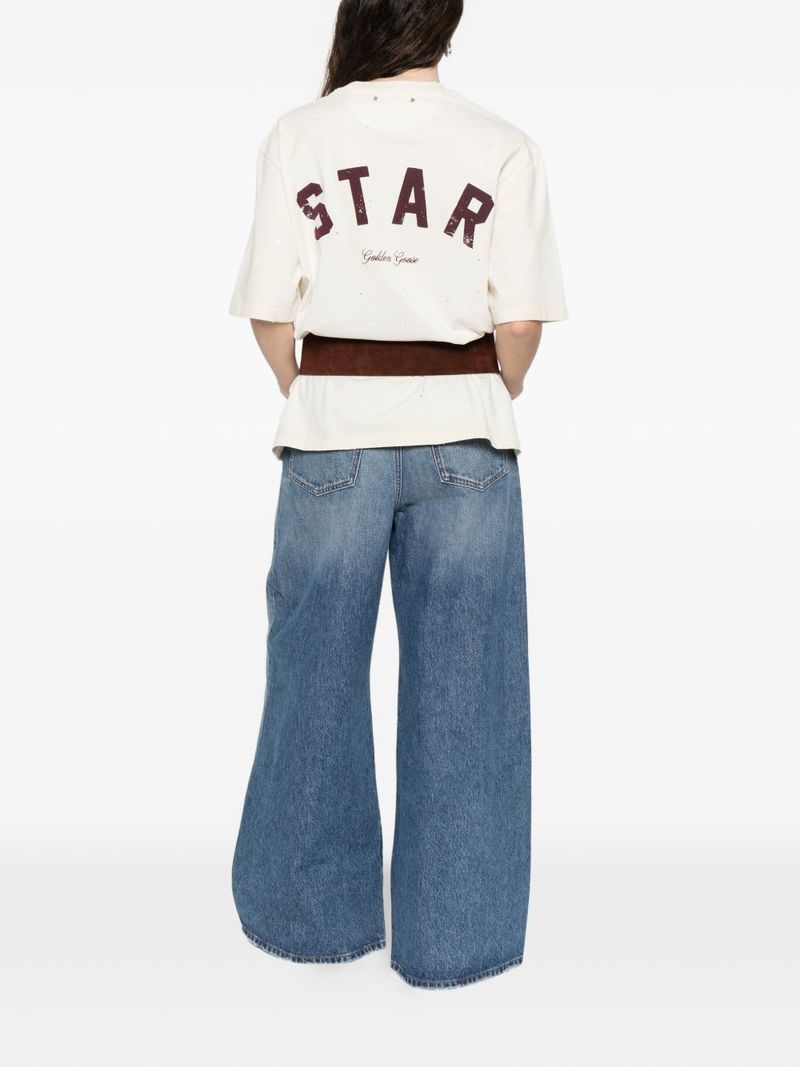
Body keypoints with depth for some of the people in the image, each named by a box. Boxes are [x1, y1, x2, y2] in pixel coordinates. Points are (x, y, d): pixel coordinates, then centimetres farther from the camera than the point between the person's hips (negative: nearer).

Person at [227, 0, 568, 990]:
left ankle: (313, 914, 27)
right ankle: (456, 937, 18)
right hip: (462, 433, 0)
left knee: (317, 672, 13)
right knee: (458, 685, 8)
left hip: (331, 427, 1)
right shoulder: (503, 148, -1)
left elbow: (271, 316, -1)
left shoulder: (296, 137, 0)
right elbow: (520, 325, -3)